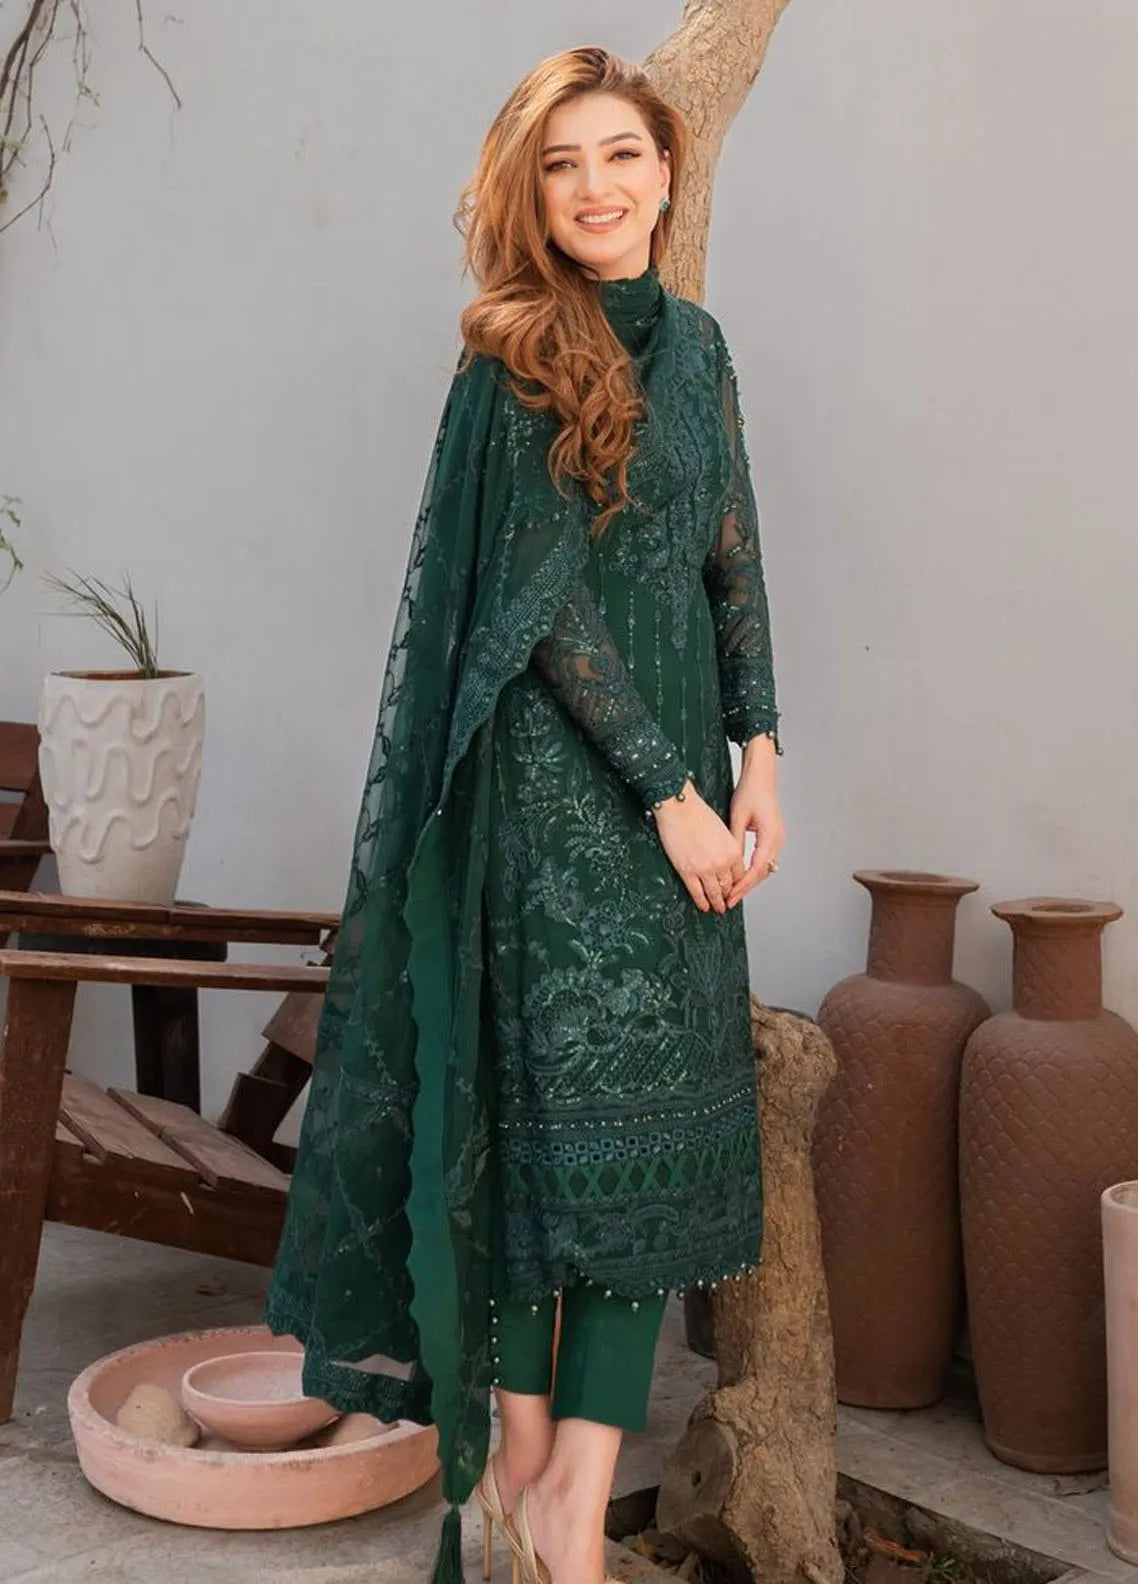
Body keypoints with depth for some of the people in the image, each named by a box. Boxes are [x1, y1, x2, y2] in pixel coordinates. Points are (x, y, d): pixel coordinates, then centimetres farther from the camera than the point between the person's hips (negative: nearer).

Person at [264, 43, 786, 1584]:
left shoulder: (695, 343, 13)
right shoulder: (514, 363, -6)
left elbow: (733, 560, 14)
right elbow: (546, 596, -12)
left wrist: (756, 754, 3)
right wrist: (669, 792, -13)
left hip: (676, 775, 6)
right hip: (550, 778, -6)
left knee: (657, 1118, 2)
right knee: (543, 1096, -1)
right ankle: (517, 1446, 15)